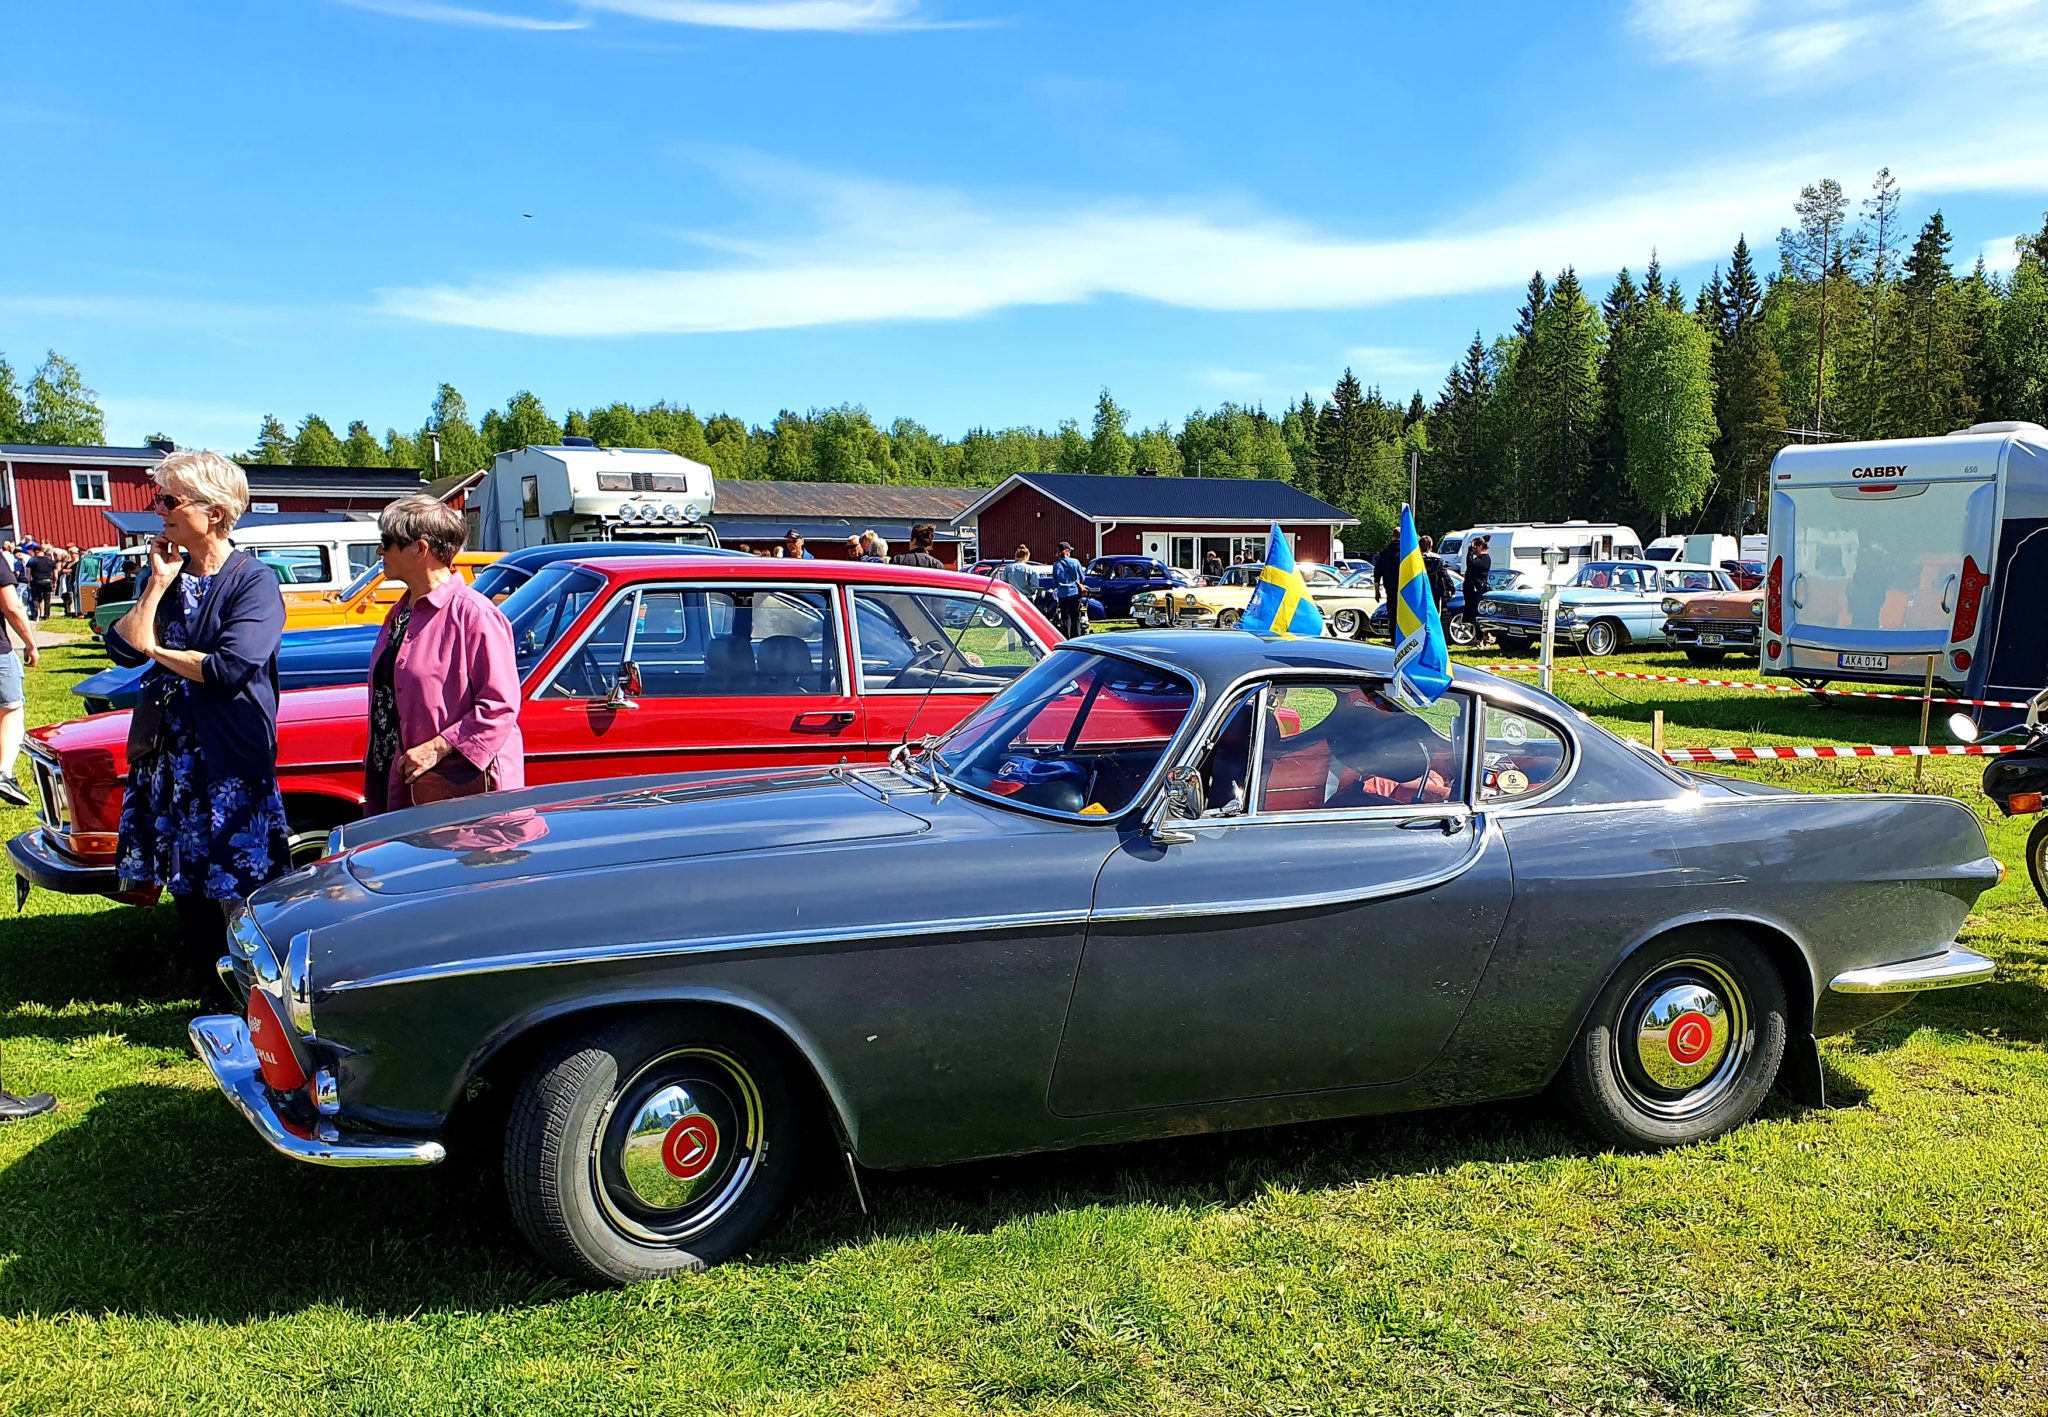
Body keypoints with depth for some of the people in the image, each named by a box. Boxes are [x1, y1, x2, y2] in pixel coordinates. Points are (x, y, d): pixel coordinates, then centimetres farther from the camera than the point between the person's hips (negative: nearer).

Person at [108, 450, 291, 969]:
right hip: (168, 752, 7)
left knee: (240, 887, 0)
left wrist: (157, 650, -7)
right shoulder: (168, 574, 9)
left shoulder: (254, 580, -11)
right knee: (187, 883, 15)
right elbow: (123, 648, -2)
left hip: (232, 756, -7)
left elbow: (230, 669, -21)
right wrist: (159, 583, -8)